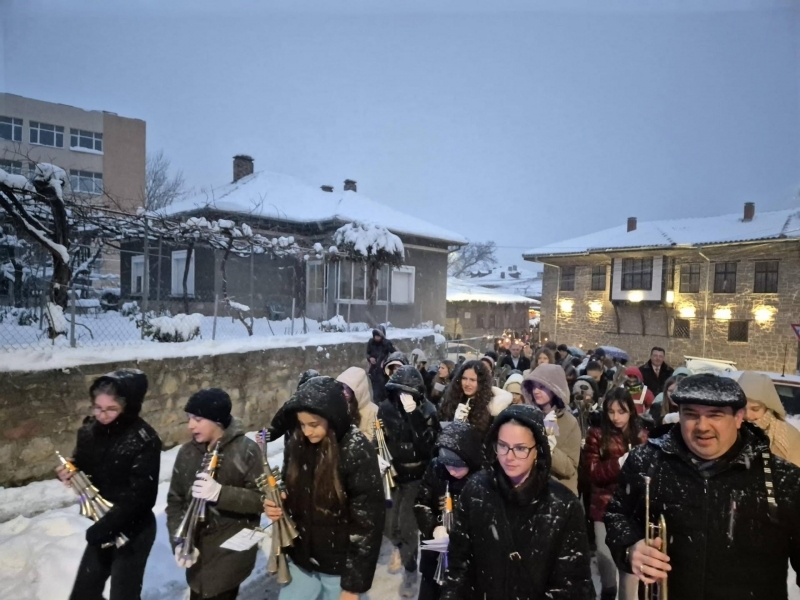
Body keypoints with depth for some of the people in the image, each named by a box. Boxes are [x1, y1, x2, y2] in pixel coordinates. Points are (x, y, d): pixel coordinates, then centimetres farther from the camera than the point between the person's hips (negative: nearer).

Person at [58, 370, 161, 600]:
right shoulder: (90, 430, -6)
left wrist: (103, 528, -24)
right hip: (102, 527, 6)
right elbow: (82, 467, 9)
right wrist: (68, 474, -12)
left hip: (133, 531, -6)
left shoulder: (144, 441, -25)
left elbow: (140, 497, -24)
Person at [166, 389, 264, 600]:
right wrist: (180, 542, -9)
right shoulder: (187, 452, 2)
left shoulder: (246, 450, -12)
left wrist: (221, 493, -27)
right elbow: (175, 501, 5)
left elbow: (261, 499, -13)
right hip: (197, 552, 4)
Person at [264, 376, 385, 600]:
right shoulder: (296, 445, -6)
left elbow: (367, 524, -17)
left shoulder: (357, 453, -21)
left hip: (341, 566, -4)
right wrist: (276, 506, -11)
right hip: (301, 560, 5)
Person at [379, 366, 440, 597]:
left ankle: (410, 571, 20)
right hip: (391, 473, 3)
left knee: (406, 523, -6)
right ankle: (399, 546, 43)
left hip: (416, 476, -3)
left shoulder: (427, 411, -13)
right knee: (388, 522, 8)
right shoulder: (386, 408, -8)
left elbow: (427, 446, -18)